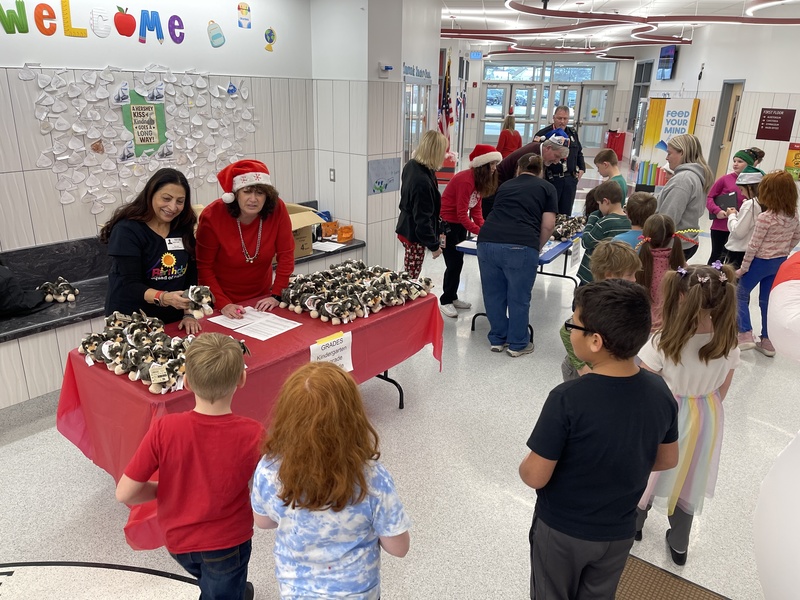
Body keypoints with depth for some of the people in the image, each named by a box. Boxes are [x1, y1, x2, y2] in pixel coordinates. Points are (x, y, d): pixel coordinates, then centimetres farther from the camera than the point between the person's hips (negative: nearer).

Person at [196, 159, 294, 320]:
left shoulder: (277, 209, -17)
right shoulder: (212, 215, -20)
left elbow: (286, 256, -8)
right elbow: (204, 267, -14)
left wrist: (276, 295, -12)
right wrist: (223, 303, -22)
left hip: (261, 299, 2)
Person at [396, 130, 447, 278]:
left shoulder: (411, 165, 0)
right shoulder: (423, 182, -29)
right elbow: (423, 218, -23)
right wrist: (433, 245, -14)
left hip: (406, 228, 9)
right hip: (415, 235, -9)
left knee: (408, 275, 18)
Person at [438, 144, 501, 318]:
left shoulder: (479, 180, 4)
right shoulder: (465, 180, -25)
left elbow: (476, 209, 4)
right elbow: (462, 214, -27)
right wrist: (480, 232, -27)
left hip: (460, 224, 9)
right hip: (447, 223, -9)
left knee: (458, 262, 14)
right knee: (453, 263, -6)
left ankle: (452, 297, 26)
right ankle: (445, 302, 8)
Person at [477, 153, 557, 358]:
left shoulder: (505, 185, 29)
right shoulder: (547, 188, 18)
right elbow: (548, 225, 9)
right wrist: (536, 247, 26)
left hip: (487, 242, 4)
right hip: (520, 247, -3)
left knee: (493, 295, 18)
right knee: (519, 298, 12)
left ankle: (497, 339, 33)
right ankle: (517, 344, 26)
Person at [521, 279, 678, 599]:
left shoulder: (567, 399, -32)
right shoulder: (660, 392, -16)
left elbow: (535, 477, -25)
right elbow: (667, 460, 0)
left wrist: (525, 466, -4)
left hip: (561, 531, -4)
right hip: (619, 532, 4)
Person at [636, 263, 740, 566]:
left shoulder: (663, 342, -30)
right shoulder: (728, 343, -15)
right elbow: (722, 390, -1)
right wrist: (705, 409, 16)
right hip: (705, 418, 4)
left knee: (645, 472, 22)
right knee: (688, 477, 23)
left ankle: (633, 525, 46)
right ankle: (679, 545, 42)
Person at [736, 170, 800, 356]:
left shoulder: (765, 218, -21)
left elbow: (754, 245, -18)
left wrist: (743, 267, -11)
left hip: (761, 262, -6)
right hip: (780, 263, 7)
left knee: (740, 295, 11)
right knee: (767, 301, 14)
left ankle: (745, 335, 4)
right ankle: (767, 341, 19)